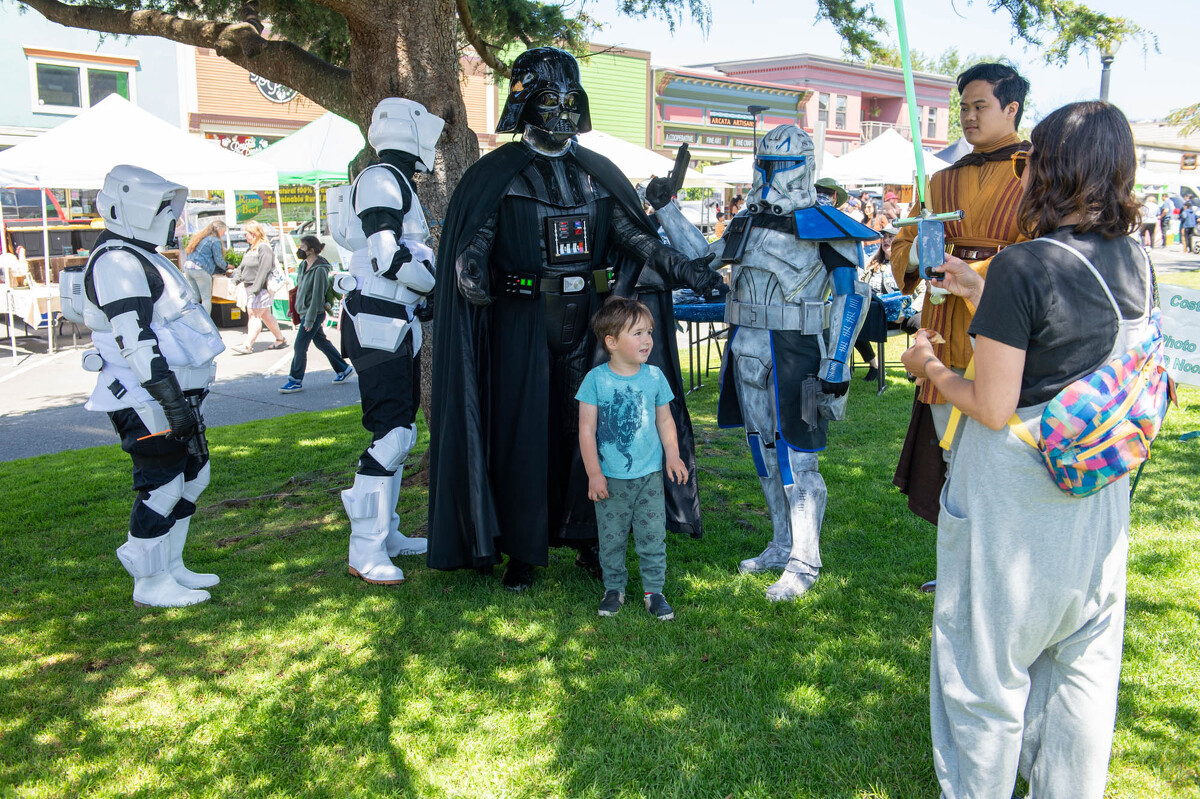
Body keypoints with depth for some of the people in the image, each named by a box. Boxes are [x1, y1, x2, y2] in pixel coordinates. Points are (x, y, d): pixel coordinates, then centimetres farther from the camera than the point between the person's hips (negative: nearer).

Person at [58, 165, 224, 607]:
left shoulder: (140, 258, 19)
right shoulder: (118, 262, -15)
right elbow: (135, 341, -25)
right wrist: (170, 399, -28)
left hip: (172, 393, 11)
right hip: (147, 402, -11)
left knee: (191, 476, 16)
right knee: (161, 487, -4)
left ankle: (170, 567, 28)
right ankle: (150, 585, 9)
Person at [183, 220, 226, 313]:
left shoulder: (200, 238, 22)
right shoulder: (215, 241, -5)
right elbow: (218, 260, -5)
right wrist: (226, 266, 17)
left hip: (188, 267, 8)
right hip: (200, 269, -8)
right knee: (207, 298, -4)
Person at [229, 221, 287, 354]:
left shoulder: (264, 248, -12)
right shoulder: (251, 248, 17)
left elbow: (263, 270, -20)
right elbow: (242, 267, 19)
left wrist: (256, 289, -24)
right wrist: (234, 282, 6)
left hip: (262, 288, -10)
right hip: (251, 288, 10)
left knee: (254, 315, -10)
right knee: (266, 316, 14)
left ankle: (247, 345, -11)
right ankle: (281, 339, 23)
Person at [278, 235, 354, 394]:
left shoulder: (319, 270, -20)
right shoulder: (303, 265, 7)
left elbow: (317, 296, -20)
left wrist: (309, 320, -20)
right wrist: (294, 308, 19)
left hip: (314, 313, -9)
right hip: (304, 312, 9)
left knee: (300, 346, -6)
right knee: (321, 342, 16)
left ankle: (296, 381, 2)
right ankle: (343, 369, 27)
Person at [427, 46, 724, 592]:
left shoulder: (597, 173, 12)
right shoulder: (499, 173, 0)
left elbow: (633, 235, 11)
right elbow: (472, 242, -9)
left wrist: (682, 268, 0)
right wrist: (473, 277, -30)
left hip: (587, 321, 4)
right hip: (523, 321, -4)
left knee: (590, 429, 7)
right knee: (524, 434, 1)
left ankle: (587, 539, 22)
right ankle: (522, 551, 13)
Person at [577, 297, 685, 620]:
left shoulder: (654, 376, 1)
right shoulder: (596, 379, -8)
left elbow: (665, 420, 11)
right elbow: (587, 429, -6)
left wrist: (672, 457, 1)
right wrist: (594, 473, -8)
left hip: (650, 475, 2)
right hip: (611, 478, -2)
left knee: (653, 536, 6)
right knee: (611, 538, 9)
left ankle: (654, 590, 21)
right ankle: (614, 588, 28)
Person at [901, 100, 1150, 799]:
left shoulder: (1022, 265, -21)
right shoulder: (1135, 262, 0)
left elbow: (994, 408, -21)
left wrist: (932, 369, -3)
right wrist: (981, 295, 16)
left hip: (1015, 492, -7)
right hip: (1100, 487, 7)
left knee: (989, 662, 11)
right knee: (1084, 662, 21)